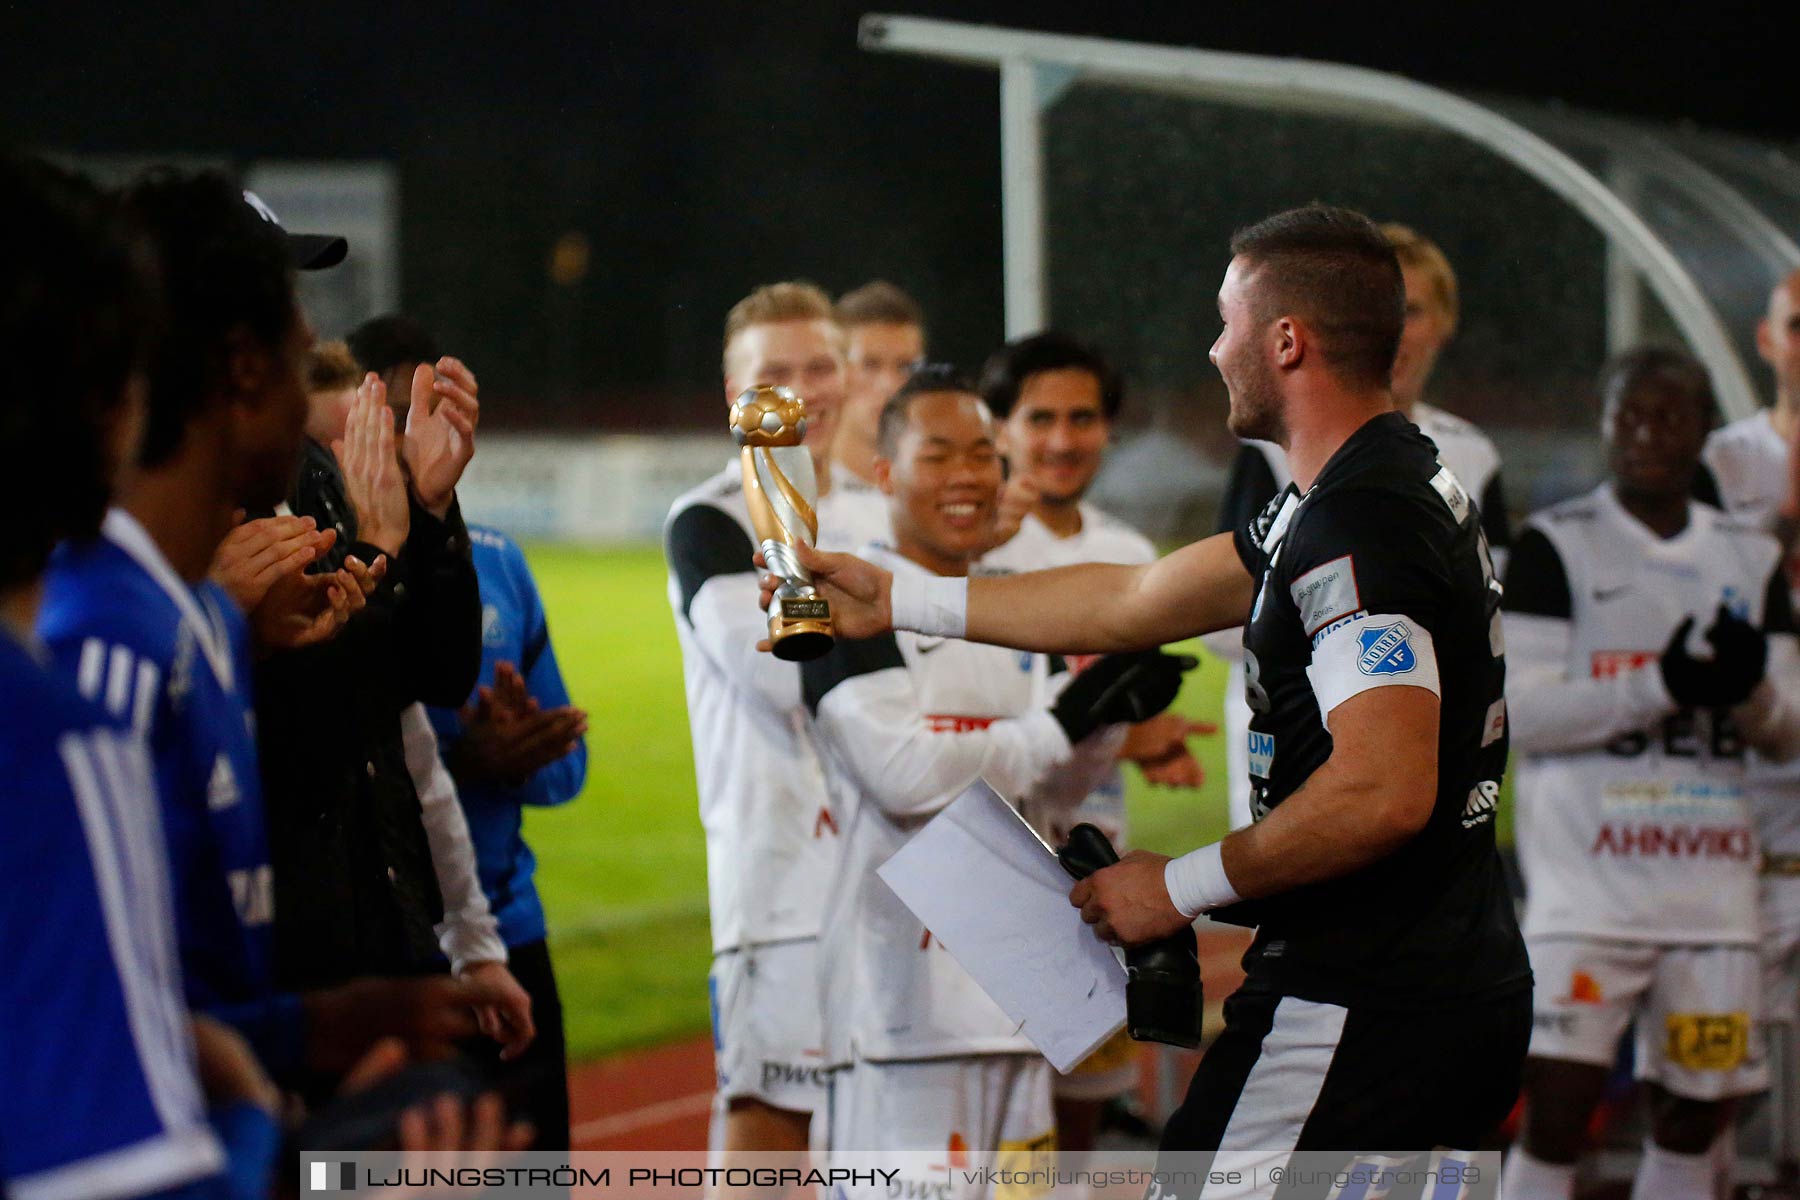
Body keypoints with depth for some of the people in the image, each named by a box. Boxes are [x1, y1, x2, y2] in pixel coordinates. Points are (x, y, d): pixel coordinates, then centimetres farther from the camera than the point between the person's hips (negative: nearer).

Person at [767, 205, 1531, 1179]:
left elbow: (1383, 795, -28)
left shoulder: (1356, 530, -18)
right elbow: (1132, 604, 21)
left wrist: (1183, 886, -15)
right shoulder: (1401, 489, 15)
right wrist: (895, 601, 22)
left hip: (1362, 1014, -10)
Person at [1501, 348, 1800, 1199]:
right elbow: (1518, 712, -8)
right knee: (1559, 1104, -10)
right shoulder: (1558, 546, 1)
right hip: (1589, 873, -4)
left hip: (1711, 876, 4)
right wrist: (1662, 687, -18)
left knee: (1695, 1112, 7)